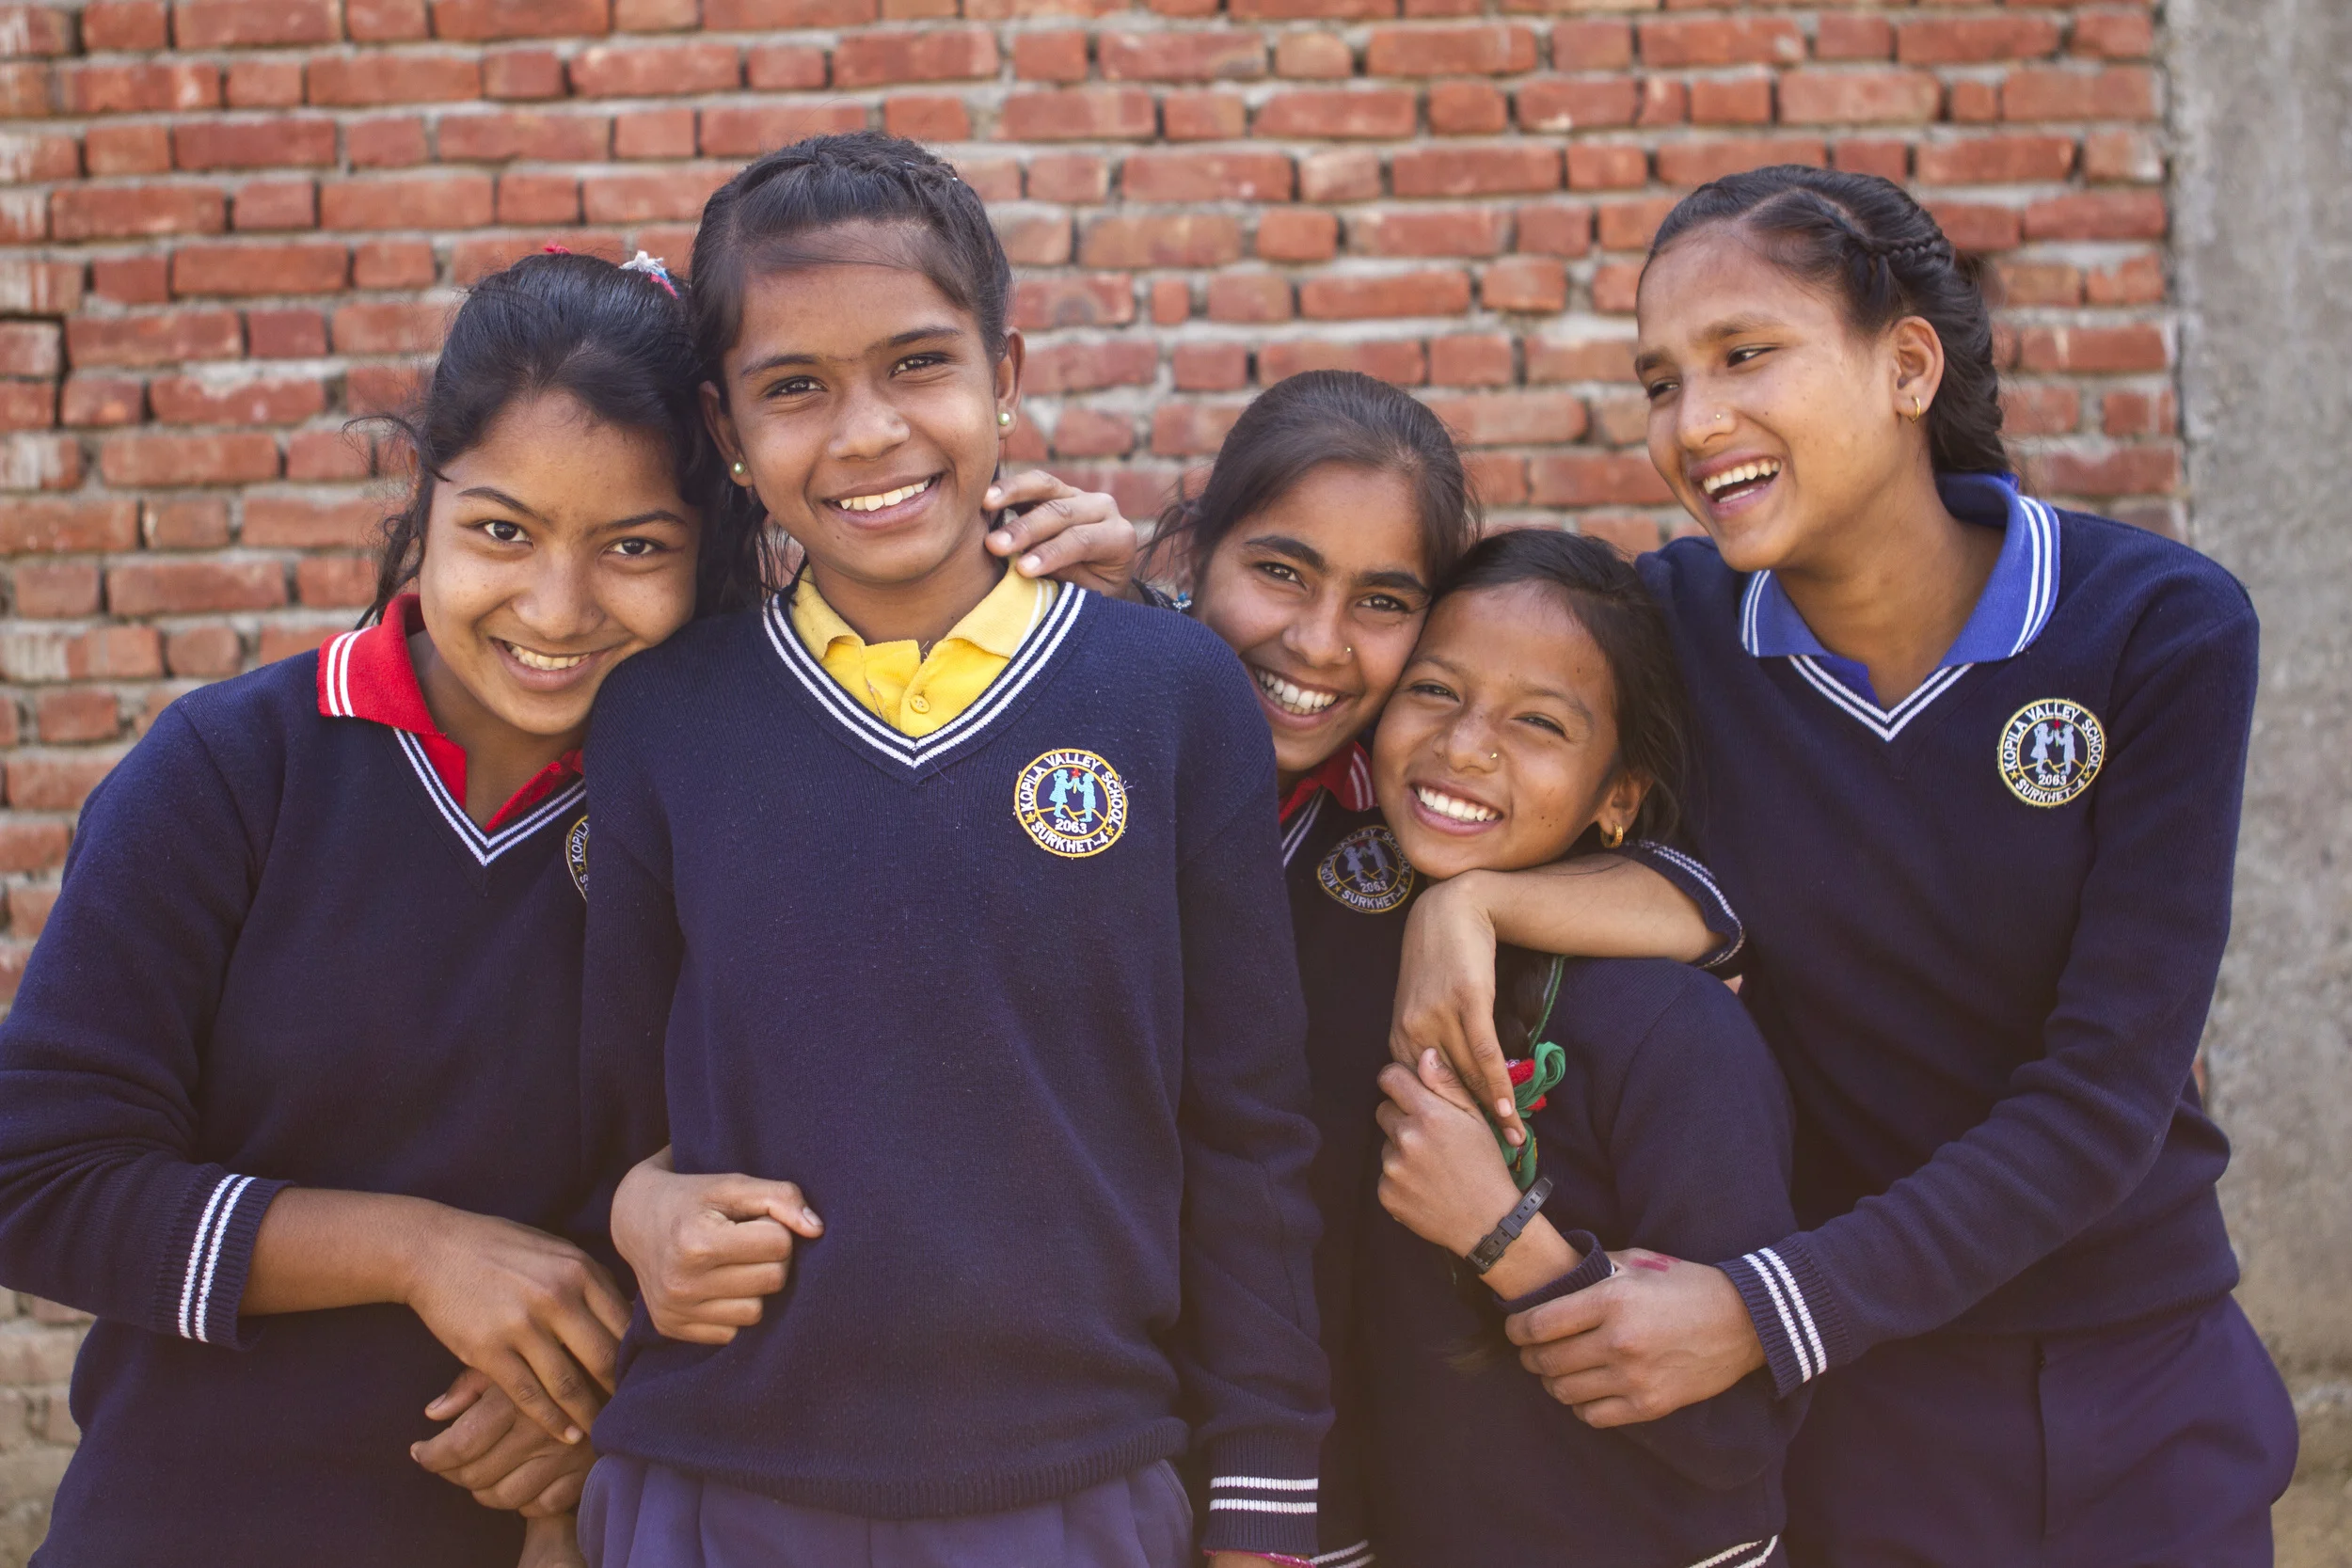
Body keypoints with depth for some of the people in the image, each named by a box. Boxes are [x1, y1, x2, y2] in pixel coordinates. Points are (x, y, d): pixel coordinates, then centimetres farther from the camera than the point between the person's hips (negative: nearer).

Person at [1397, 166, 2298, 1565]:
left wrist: (1768, 1310, -24)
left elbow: (2104, 1096, -17)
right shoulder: (1675, 621, -10)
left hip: (2147, 1395, 0)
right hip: (1855, 1402, 0)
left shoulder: (2164, 627, -14)